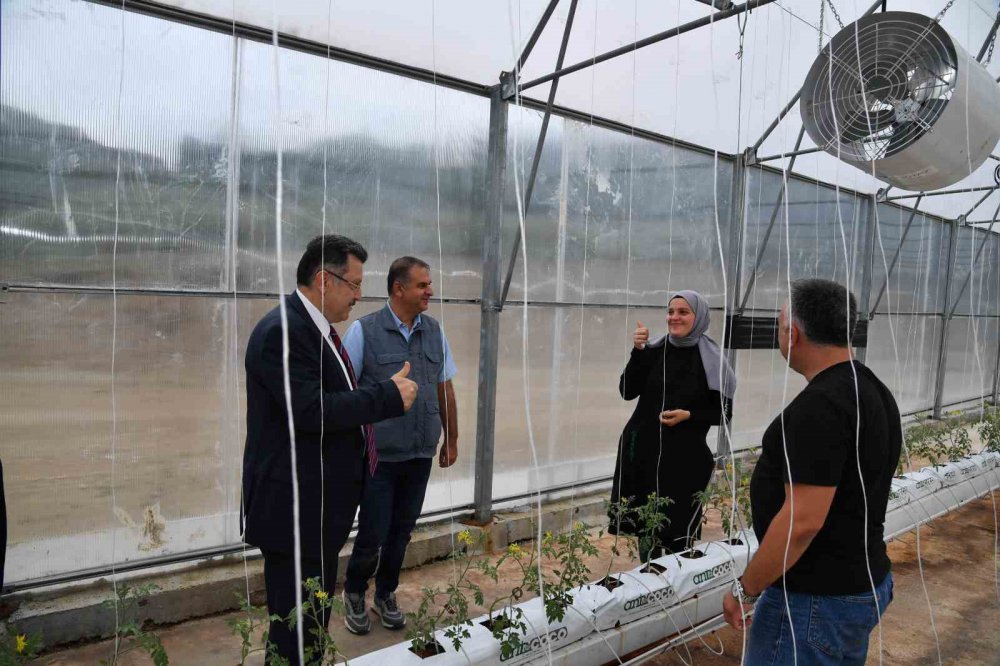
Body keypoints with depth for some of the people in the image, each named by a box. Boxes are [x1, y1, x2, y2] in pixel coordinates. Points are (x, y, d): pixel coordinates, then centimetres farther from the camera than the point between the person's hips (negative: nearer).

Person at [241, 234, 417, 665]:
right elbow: (312, 411, -28)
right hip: (294, 507, -10)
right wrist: (389, 395, -22)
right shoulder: (281, 331, -20)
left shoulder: (318, 329, 11)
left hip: (321, 505, 10)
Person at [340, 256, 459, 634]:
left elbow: (445, 390, 11)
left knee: (402, 532, 14)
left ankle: (386, 595, 37)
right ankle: (354, 593, 32)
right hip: (378, 455, -4)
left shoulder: (434, 332, 5)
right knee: (373, 534, 3)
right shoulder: (364, 331, -9)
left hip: (421, 454, 4)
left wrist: (451, 439, 14)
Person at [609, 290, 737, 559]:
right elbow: (627, 391, -4)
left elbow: (723, 413, 0)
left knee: (677, 526, 0)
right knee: (644, 522, 8)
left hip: (684, 456, -3)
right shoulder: (654, 350, 3)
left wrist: (688, 416, -16)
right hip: (644, 450, 3)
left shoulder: (711, 360, -5)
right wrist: (638, 351, -13)